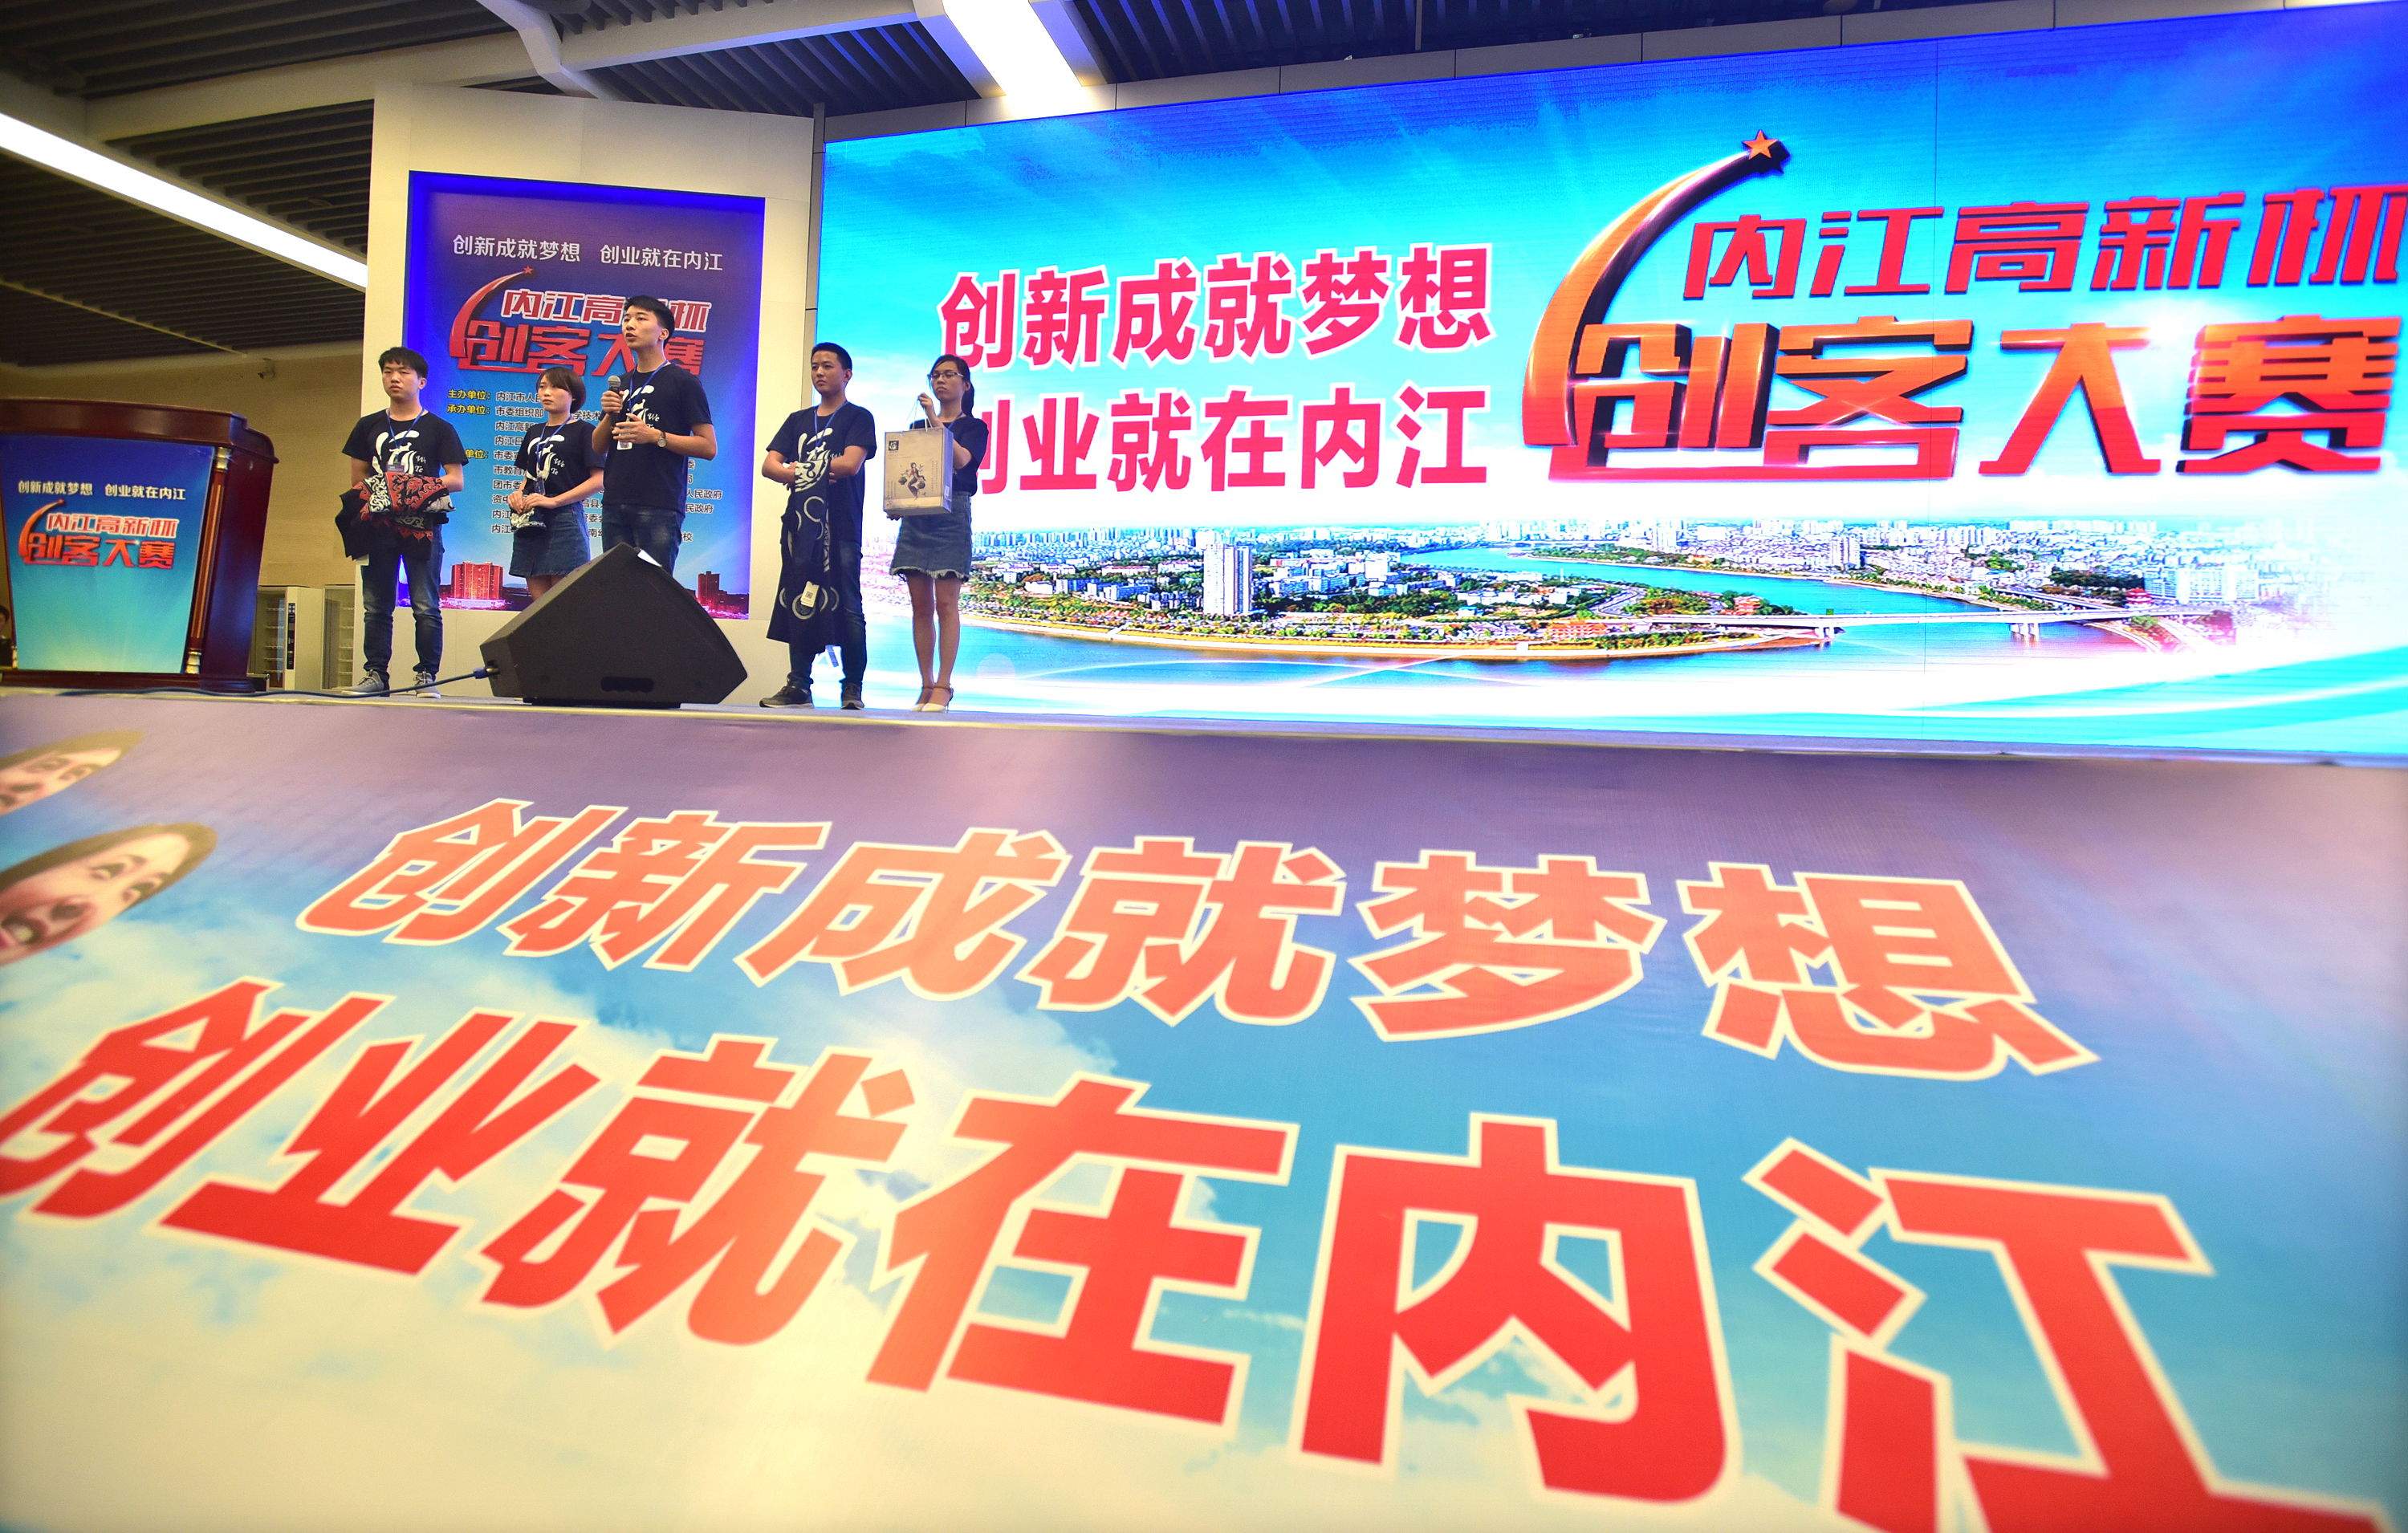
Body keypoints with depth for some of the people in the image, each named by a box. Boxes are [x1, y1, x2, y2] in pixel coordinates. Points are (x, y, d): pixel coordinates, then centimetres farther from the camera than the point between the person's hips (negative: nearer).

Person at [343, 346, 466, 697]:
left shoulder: (439, 428, 8)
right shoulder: (368, 426, 18)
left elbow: (456, 480, 1)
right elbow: (357, 478, 19)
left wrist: (421, 485, -13)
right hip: (378, 523, 4)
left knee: (426, 606, -5)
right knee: (376, 605, 4)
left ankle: (427, 677, -2)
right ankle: (375, 674, 9)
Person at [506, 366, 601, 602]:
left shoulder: (583, 431, -1)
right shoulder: (533, 433, 20)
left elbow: (599, 480, -10)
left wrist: (554, 500, -17)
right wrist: (518, 493, 4)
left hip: (565, 521, -6)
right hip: (530, 523, 7)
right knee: (538, 603, 5)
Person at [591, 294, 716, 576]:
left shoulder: (683, 381, 0)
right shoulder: (621, 383, 19)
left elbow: (709, 447, -6)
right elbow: (598, 447, 21)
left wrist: (656, 436, -15)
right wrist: (609, 415, 2)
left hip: (659, 507, -6)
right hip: (615, 504, 6)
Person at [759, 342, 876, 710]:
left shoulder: (858, 418, 6)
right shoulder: (798, 420, 21)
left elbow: (850, 464, -11)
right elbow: (769, 466, 11)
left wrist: (801, 467, 0)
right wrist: (823, 471, -6)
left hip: (840, 526, -5)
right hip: (800, 524, 5)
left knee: (847, 607, -7)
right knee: (798, 605, 3)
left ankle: (853, 686, 0)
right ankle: (798, 685, 6)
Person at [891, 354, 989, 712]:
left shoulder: (974, 427, 8)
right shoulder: (916, 427, 21)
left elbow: (961, 459, -12)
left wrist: (934, 419, -14)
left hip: (952, 516, -5)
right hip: (915, 517, 5)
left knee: (946, 604, -10)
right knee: (921, 605, 1)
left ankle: (943, 686, -8)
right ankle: (926, 686, 5)